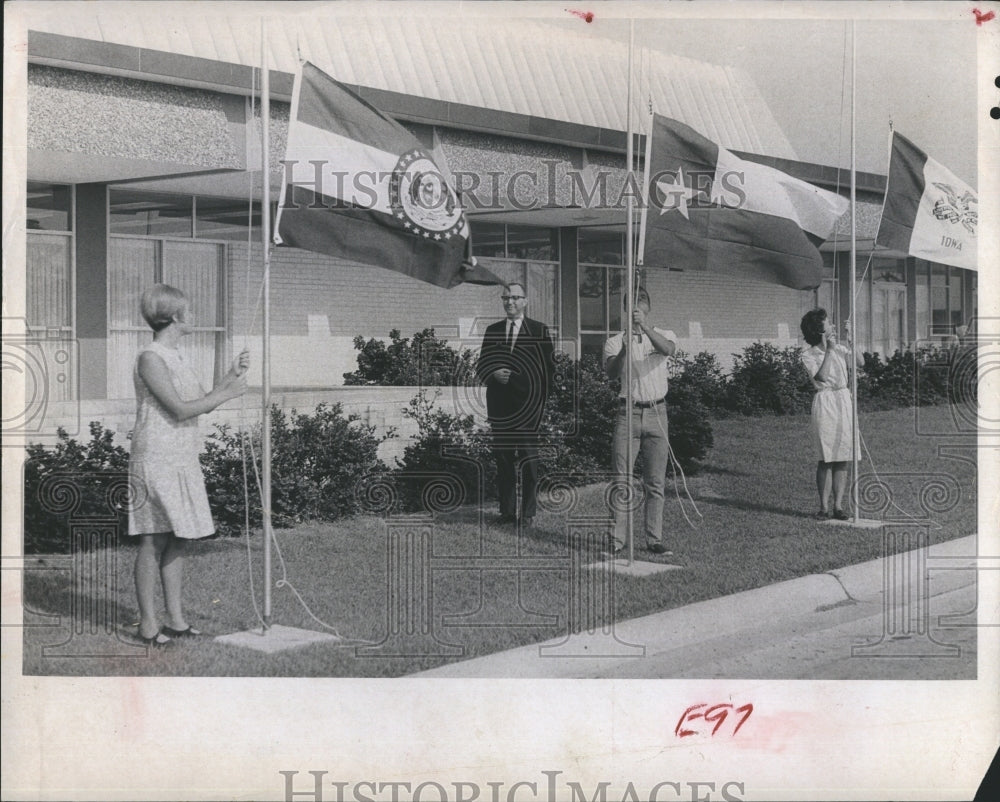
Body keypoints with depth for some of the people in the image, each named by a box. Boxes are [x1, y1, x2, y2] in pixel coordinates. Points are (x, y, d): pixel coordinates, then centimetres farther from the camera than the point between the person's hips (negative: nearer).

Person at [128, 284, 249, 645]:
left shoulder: (175, 358, 16)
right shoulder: (150, 358, -12)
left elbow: (203, 403, 18)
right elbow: (179, 409, -17)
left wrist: (232, 374, 12)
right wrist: (229, 393, -11)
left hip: (183, 460, 9)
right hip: (157, 459, -9)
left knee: (177, 540, 9)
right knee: (153, 541, -4)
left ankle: (176, 619, 15)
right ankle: (148, 624, 2)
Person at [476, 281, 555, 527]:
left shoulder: (540, 330, 5)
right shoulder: (492, 331, 15)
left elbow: (549, 367, 3)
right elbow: (481, 366, 14)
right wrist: (494, 374, -7)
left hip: (528, 404, -3)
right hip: (499, 405, 3)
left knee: (528, 460, -4)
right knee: (503, 459, 5)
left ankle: (527, 512, 2)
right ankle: (507, 510, 11)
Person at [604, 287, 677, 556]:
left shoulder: (663, 335, 7)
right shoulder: (615, 341, 5)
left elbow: (668, 349, -18)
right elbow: (611, 372, -13)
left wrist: (645, 327, -34)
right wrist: (623, 351, -33)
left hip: (656, 412, 1)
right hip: (628, 412, -1)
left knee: (656, 482, 3)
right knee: (622, 480, -3)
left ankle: (654, 540, 8)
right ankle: (617, 538, -1)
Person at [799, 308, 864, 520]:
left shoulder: (839, 348, 11)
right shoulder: (808, 355, -3)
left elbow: (860, 362, 2)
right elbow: (821, 377, -17)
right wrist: (828, 351, -15)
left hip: (844, 401, 4)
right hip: (825, 403, -4)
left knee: (842, 458, 3)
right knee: (826, 458, -4)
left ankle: (838, 506, 8)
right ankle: (824, 507, 3)